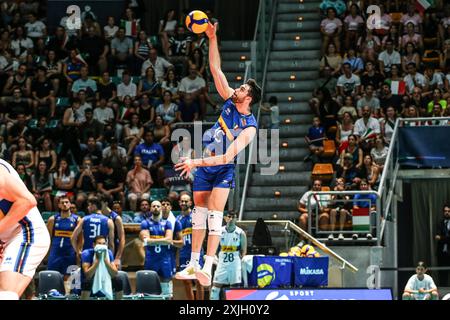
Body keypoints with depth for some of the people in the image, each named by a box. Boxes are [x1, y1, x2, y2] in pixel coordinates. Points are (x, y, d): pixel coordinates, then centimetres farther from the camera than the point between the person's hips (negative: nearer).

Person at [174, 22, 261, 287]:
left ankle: (208, 269, -24)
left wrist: (196, 163, -31)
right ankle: (194, 264, 15)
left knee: (215, 215, -18)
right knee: (199, 212, 9)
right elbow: (216, 69, -2)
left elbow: (227, 157, -27)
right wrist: (212, 38, -11)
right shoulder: (230, 100, -3)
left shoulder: (249, 127, -21)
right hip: (204, 166, 7)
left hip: (222, 169, -7)